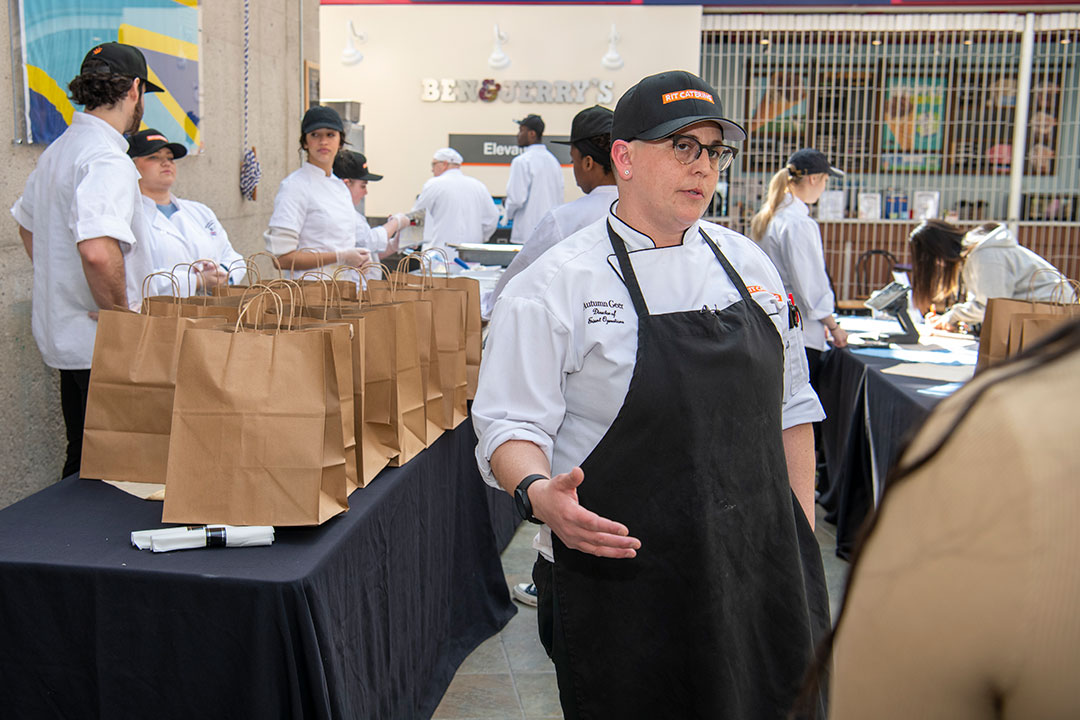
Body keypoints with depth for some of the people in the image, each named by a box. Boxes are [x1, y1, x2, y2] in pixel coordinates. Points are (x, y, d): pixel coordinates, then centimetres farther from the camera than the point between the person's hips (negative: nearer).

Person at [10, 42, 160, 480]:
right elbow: (98, 251, -33)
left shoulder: (58, 151, 13)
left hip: (63, 335, 10)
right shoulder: (107, 160, -19)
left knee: (82, 457, 20)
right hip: (102, 345, -10)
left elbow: (27, 226, 27)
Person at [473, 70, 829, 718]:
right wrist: (538, 493, -31)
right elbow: (510, 427, -11)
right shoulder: (553, 287, -10)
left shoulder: (748, 264, 7)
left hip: (762, 573, 5)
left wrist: (803, 535, 10)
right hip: (623, 582, -5)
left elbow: (790, 407, 13)